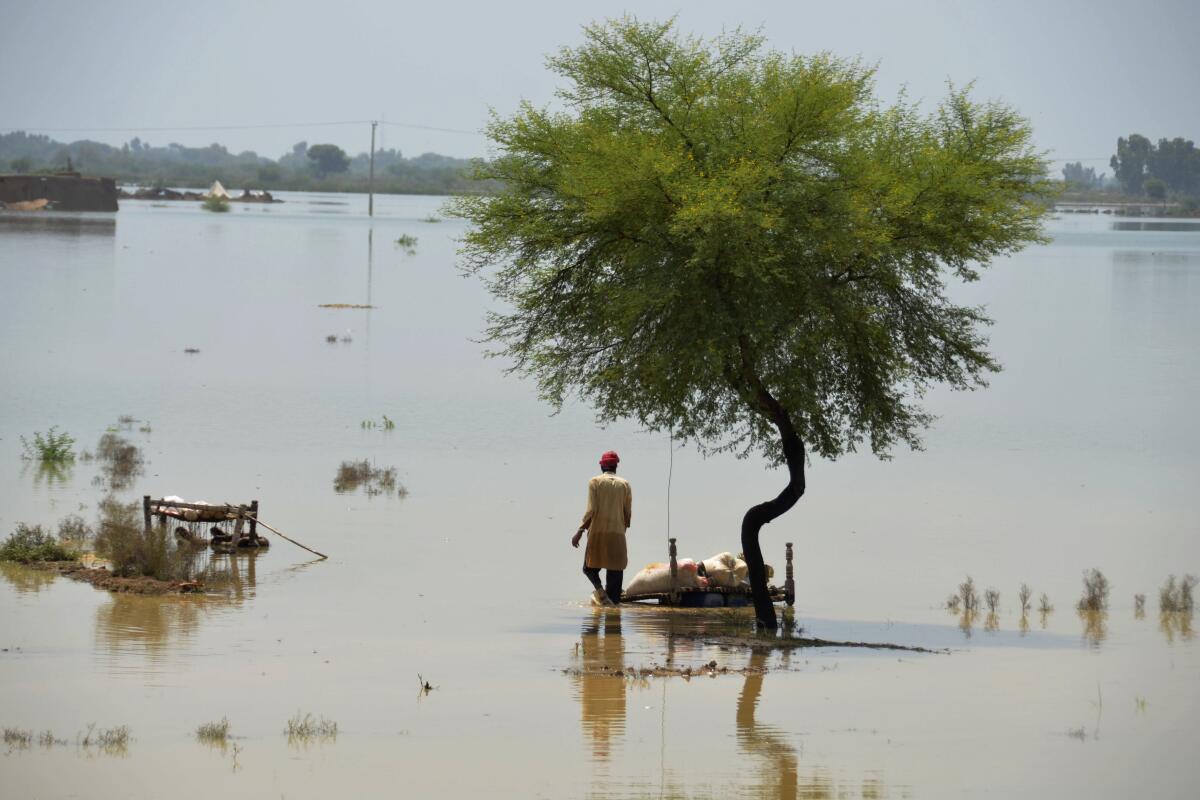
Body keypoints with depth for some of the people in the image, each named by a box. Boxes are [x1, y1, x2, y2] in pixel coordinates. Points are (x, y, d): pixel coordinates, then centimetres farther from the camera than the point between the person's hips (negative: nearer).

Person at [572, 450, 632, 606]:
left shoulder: (595, 482, -2)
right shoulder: (624, 485, 6)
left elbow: (591, 510, -9)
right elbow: (628, 513, 7)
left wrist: (580, 531, -5)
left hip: (597, 533, -2)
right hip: (617, 534, 2)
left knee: (590, 567, 10)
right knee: (615, 570, 5)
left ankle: (599, 588, -17)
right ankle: (613, 600, 0)